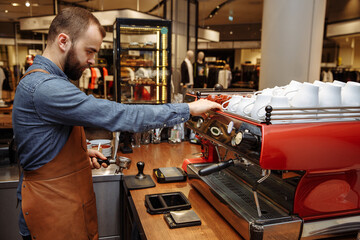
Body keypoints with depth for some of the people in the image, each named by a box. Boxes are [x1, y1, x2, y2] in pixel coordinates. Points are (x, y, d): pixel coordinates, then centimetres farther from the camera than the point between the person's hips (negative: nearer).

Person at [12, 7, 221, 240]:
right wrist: (188, 109, -25)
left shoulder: (43, 79, 8)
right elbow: (117, 116, -32)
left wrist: (82, 152, 2)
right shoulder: (45, 87, -26)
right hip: (54, 213, -9)